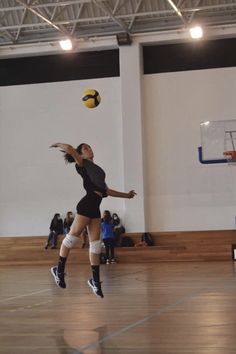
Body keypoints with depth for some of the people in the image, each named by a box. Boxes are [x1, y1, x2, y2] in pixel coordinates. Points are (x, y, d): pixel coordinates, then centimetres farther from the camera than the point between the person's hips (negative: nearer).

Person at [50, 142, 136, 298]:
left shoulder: (96, 169, 27)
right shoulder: (83, 164, 5)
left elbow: (106, 191, 31)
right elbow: (70, 148, -12)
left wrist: (126, 195, 34)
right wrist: (59, 144, 8)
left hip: (95, 208, 7)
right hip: (86, 205, -7)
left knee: (96, 244, 4)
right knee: (73, 236, -7)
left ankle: (96, 281, 5)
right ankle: (59, 270, 5)